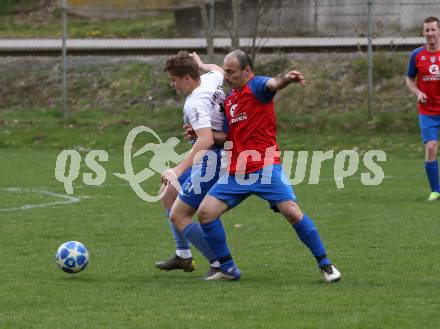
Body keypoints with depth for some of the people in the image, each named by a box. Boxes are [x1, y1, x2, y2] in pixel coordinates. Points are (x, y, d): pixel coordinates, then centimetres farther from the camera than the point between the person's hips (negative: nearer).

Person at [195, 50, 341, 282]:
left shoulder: (256, 86, -6)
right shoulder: (229, 99, 17)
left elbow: (273, 83, -30)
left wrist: (286, 79, -54)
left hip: (265, 168, -7)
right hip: (236, 172, 7)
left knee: (292, 211, -15)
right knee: (205, 212, -3)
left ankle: (325, 264, -1)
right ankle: (228, 269, 8)